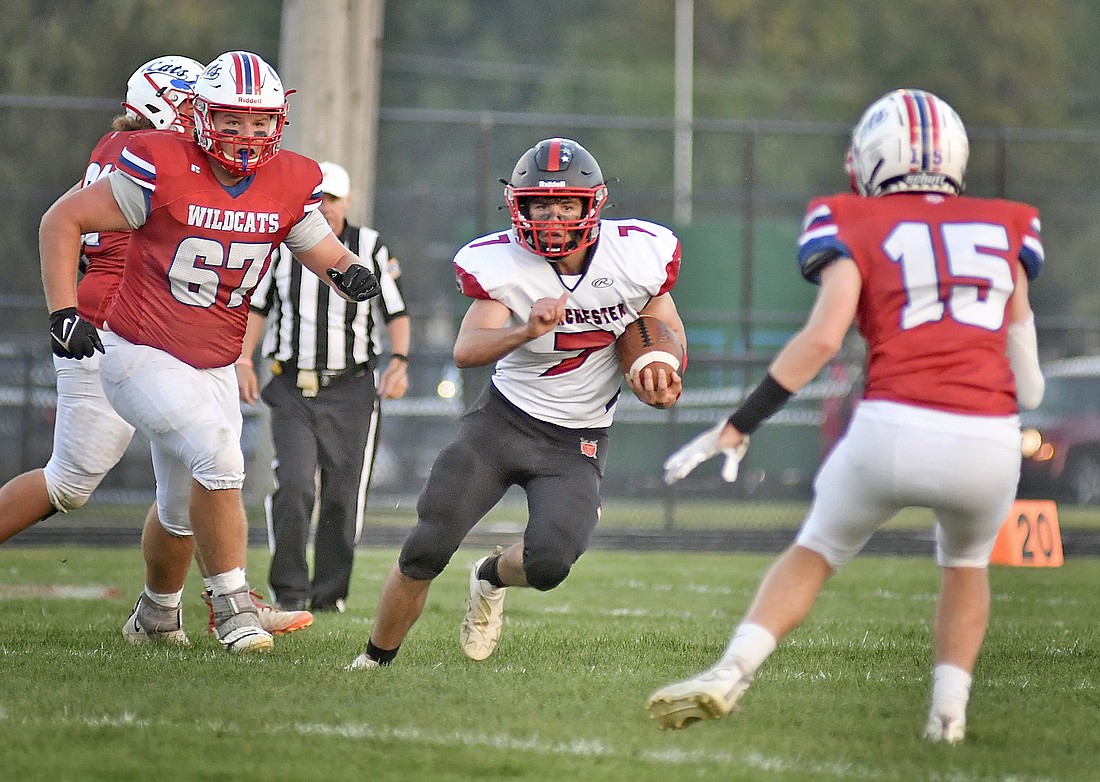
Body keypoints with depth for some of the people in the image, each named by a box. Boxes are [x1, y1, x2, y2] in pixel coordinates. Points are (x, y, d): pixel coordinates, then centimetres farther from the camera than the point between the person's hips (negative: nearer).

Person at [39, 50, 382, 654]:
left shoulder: (291, 183, -3)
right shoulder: (163, 169, -18)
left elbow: (326, 252, 8)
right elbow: (62, 221, -10)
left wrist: (348, 271, -17)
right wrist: (63, 312, -17)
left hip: (213, 368, 6)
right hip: (140, 356, -6)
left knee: (184, 511, 17)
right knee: (219, 458, -25)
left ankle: (157, 606, 45)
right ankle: (231, 605, -11)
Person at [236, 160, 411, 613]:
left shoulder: (371, 249, 1)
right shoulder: (281, 247, 4)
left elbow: (396, 313, 8)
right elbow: (258, 307, 15)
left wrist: (399, 362, -6)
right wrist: (243, 360, 5)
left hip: (351, 392, 0)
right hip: (292, 391, 0)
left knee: (342, 498, 2)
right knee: (294, 485, -15)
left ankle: (329, 592, 14)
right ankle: (289, 588, -5)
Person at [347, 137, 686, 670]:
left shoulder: (638, 256, -11)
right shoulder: (501, 264, -14)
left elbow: (668, 331, 8)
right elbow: (466, 350, -26)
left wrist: (662, 376, -13)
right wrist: (527, 331, -44)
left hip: (575, 444, 0)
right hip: (503, 419, 0)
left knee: (549, 563, -21)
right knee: (427, 549, -10)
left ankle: (490, 579, 17)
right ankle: (375, 659, 14)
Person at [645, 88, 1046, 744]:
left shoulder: (856, 224, 9)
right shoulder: (1004, 225, 18)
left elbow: (824, 336, -4)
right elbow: (1028, 383, 17)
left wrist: (740, 426, -1)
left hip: (894, 429, -2)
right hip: (990, 444, 2)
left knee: (816, 553, 23)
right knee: (965, 564, 32)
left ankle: (732, 674, 8)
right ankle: (949, 712, 20)